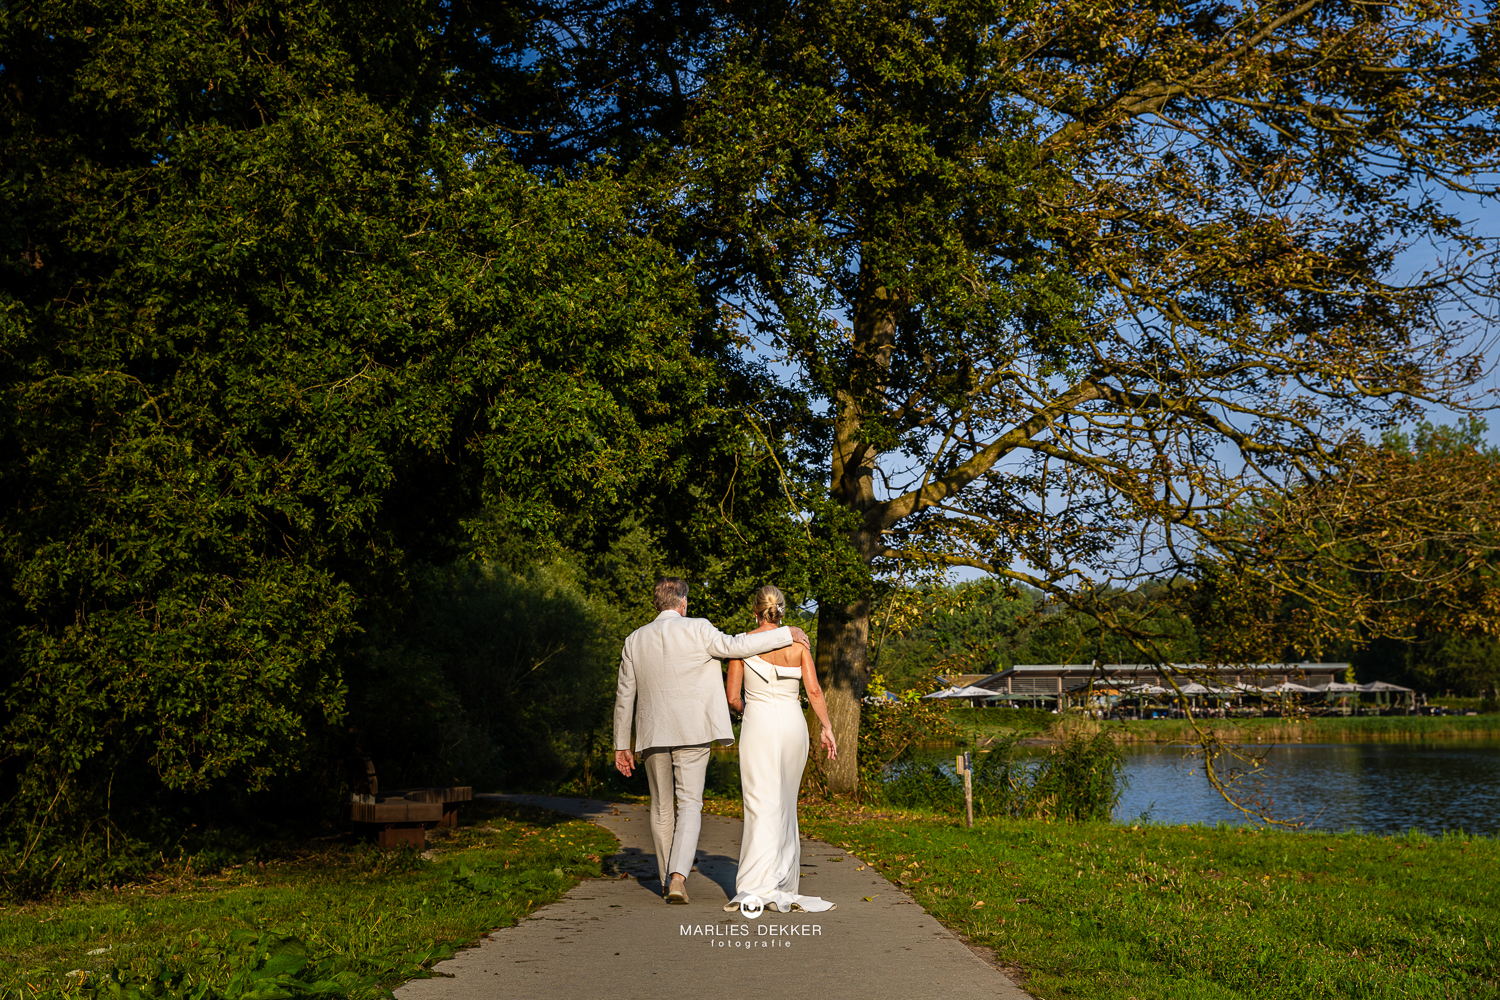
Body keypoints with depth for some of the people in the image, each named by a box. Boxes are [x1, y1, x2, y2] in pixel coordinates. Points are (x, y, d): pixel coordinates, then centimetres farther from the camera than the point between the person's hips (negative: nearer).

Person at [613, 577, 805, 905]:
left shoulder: (634, 640, 7)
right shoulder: (697, 629, -5)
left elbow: (624, 696, 8)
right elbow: (733, 646, -18)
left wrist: (621, 745, 13)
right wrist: (785, 634, -10)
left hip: (652, 735, 4)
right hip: (692, 731, -3)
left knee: (662, 808, 14)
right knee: (689, 804, -1)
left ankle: (667, 880, 22)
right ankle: (678, 875, -19)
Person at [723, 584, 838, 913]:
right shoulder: (797, 643, 5)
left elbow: (733, 697, 1)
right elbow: (814, 691, -3)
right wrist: (826, 728, 1)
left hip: (758, 725, -3)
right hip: (793, 725, 3)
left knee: (763, 807, -6)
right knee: (785, 804, 16)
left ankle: (755, 887, -16)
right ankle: (781, 880, 20)